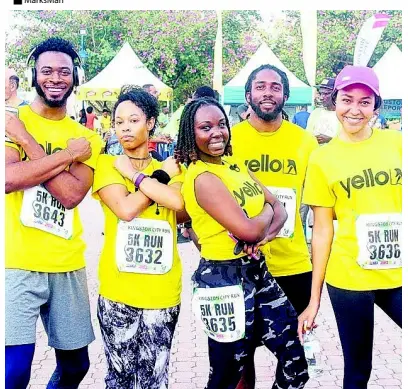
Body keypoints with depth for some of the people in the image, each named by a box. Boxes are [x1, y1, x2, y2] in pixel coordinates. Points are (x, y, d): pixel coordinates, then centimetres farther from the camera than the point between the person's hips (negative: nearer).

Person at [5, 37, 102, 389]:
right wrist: (68, 154, -14)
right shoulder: (13, 118, 0)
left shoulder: (86, 137, 7)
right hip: (17, 262, -4)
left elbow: (72, 195, -11)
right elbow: (9, 178, -19)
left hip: (68, 264, 4)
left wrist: (27, 142, -13)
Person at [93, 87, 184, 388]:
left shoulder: (169, 167, 8)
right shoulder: (108, 165, 2)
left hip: (163, 291, 1)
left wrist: (135, 173, -10)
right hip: (118, 290, -1)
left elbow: (179, 202, -15)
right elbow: (125, 208, -16)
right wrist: (161, 175, -9)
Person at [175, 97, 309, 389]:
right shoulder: (202, 178, -18)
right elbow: (248, 229, -25)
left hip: (256, 270, 8)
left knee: (295, 361, 12)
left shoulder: (236, 167, 9)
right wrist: (267, 211, -3)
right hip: (224, 279, -8)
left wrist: (264, 235, -14)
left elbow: (280, 210, 7)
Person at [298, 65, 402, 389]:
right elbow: (322, 231, 0)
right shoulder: (322, 159, -2)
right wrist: (314, 297, 0)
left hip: (397, 276, 2)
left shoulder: (396, 143, 2)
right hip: (348, 279, -1)